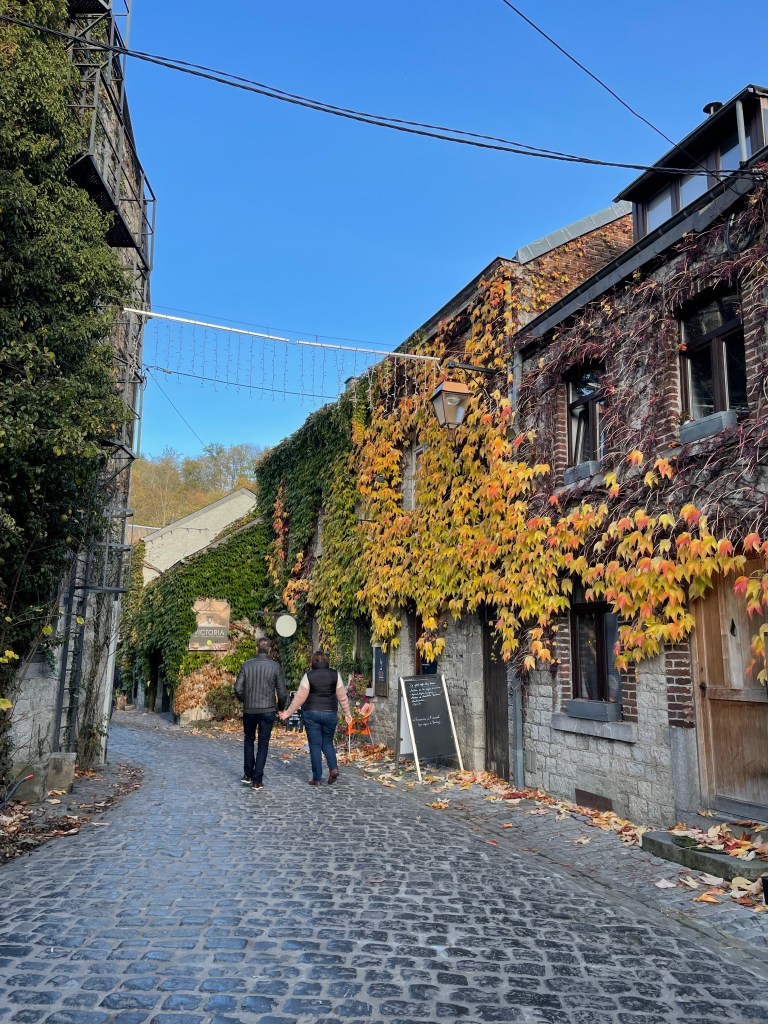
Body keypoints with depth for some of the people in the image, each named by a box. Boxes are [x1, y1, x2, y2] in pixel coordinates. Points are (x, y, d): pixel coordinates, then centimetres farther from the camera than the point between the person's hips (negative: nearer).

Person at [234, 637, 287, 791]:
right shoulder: (275, 666, -7)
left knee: (249, 740, 22)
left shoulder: (246, 665, -4)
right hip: (267, 711, -1)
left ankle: (248, 775, 19)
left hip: (249, 710, 1)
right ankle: (257, 781, 6)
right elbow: (282, 692, -6)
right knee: (263, 745, 7)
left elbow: (238, 688, -5)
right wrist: (281, 707, 12)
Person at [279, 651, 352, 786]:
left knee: (315, 745, 5)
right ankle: (333, 768, -3)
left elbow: (300, 697, -5)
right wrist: (347, 712, 15)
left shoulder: (309, 675, -4)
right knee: (327, 742, 17)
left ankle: (317, 778, 6)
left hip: (311, 713, -2)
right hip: (330, 713, 2)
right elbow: (342, 696, 4)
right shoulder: (335, 674, 1)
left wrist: (288, 712, 4)